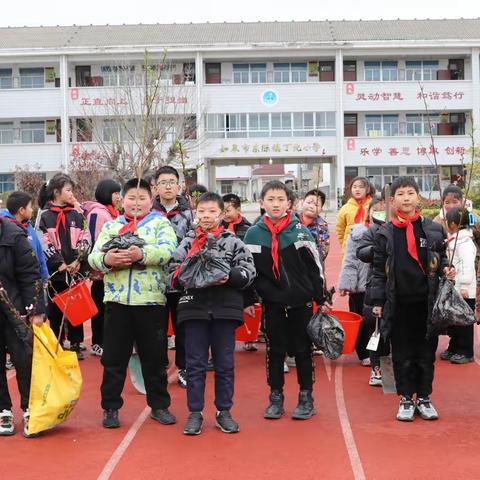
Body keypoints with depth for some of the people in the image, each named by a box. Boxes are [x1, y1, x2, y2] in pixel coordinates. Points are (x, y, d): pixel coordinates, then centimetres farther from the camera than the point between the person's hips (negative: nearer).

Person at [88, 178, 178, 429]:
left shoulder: (160, 223, 5)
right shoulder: (110, 226, 12)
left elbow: (168, 250, -13)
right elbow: (93, 256, 1)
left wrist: (142, 253, -29)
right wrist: (106, 260, -22)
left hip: (151, 300, -2)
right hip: (117, 300, 2)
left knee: (154, 357, 9)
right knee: (113, 357, 7)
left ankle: (159, 405, 23)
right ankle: (110, 407, 20)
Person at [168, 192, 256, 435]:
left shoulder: (233, 242, 4)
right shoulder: (187, 242, 8)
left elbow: (248, 271, -2)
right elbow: (172, 273, 5)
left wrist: (230, 277, -19)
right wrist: (186, 277, -14)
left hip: (225, 309, 0)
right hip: (194, 308, 1)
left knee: (225, 364, 7)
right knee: (195, 363, 5)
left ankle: (224, 411, 19)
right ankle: (195, 413, 14)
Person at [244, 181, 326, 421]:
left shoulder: (300, 230, -4)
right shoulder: (254, 234, 0)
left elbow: (315, 265, -1)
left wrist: (321, 298, 0)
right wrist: (247, 301, 3)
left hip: (301, 301, -1)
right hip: (272, 302, 1)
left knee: (303, 350, 7)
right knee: (275, 351, 9)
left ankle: (306, 398, 17)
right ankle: (275, 398, 20)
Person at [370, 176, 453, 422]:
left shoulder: (434, 230, 3)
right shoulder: (384, 234, 1)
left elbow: (441, 259, 14)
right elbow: (379, 270, 3)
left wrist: (446, 269, -9)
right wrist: (377, 301, -1)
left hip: (427, 302, 1)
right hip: (398, 303, -1)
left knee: (426, 352, 8)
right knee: (402, 354, 6)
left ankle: (424, 398, 21)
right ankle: (406, 399, 18)